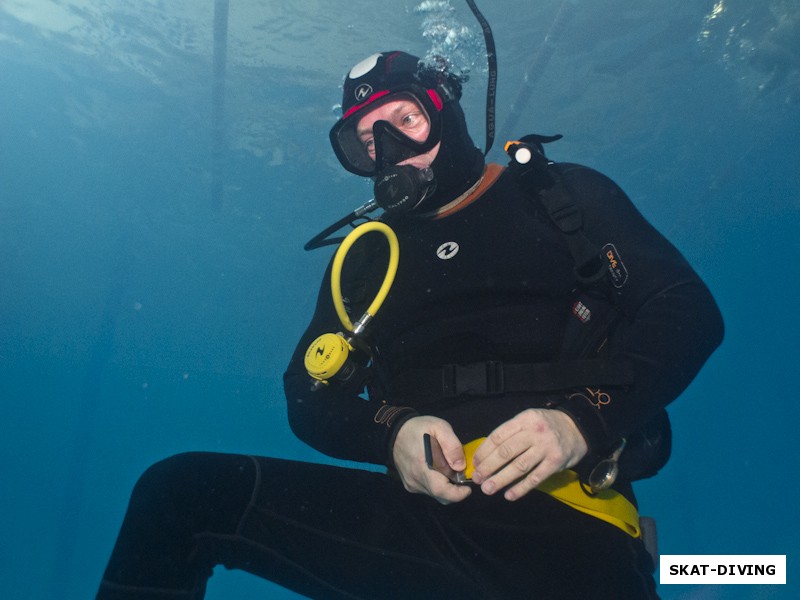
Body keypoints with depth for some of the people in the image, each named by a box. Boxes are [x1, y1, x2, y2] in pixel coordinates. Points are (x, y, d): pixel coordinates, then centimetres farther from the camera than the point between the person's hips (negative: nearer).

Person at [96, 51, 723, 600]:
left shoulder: (566, 195, 14)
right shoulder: (367, 254, 20)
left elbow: (690, 311, 5)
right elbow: (309, 394, 15)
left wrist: (582, 419, -14)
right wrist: (393, 432, -9)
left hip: (566, 524, -1)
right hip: (422, 510, 3)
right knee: (180, 490, -14)